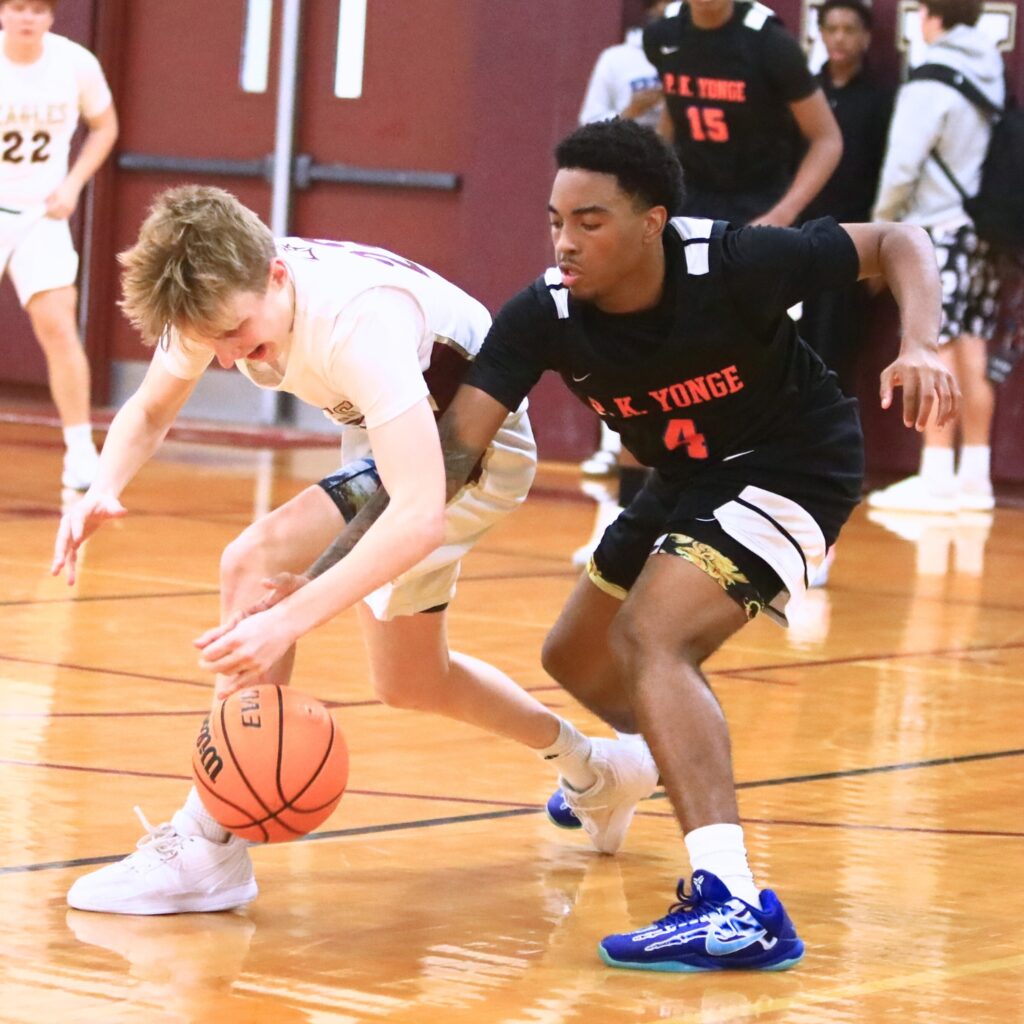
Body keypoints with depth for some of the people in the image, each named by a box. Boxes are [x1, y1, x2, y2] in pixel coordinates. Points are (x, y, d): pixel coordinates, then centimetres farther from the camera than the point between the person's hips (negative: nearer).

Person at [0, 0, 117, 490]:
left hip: (40, 213, 0)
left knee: (57, 326, -12)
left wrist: (73, 184, -4)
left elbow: (104, 125, 9)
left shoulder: (76, 64, -8)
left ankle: (80, 450, -8)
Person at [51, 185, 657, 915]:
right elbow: (149, 412, 0)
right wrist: (104, 491, -23)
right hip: (396, 439, 8)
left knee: (256, 562, -27)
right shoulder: (219, 294, -20)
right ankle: (596, 773, 44)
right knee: (410, 684, 20)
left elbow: (420, 515, -48)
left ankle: (210, 848, -23)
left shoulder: (358, 319, -40)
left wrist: (288, 620, -58)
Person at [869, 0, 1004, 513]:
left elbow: (902, 165, -14)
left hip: (938, 227, -7)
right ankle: (974, 475, 12)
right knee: (974, 352, 9)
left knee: (936, 351, -5)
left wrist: (883, 223, 2)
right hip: (984, 229, 7)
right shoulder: (992, 76, 8)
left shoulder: (930, 86, -13)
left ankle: (936, 477, -6)